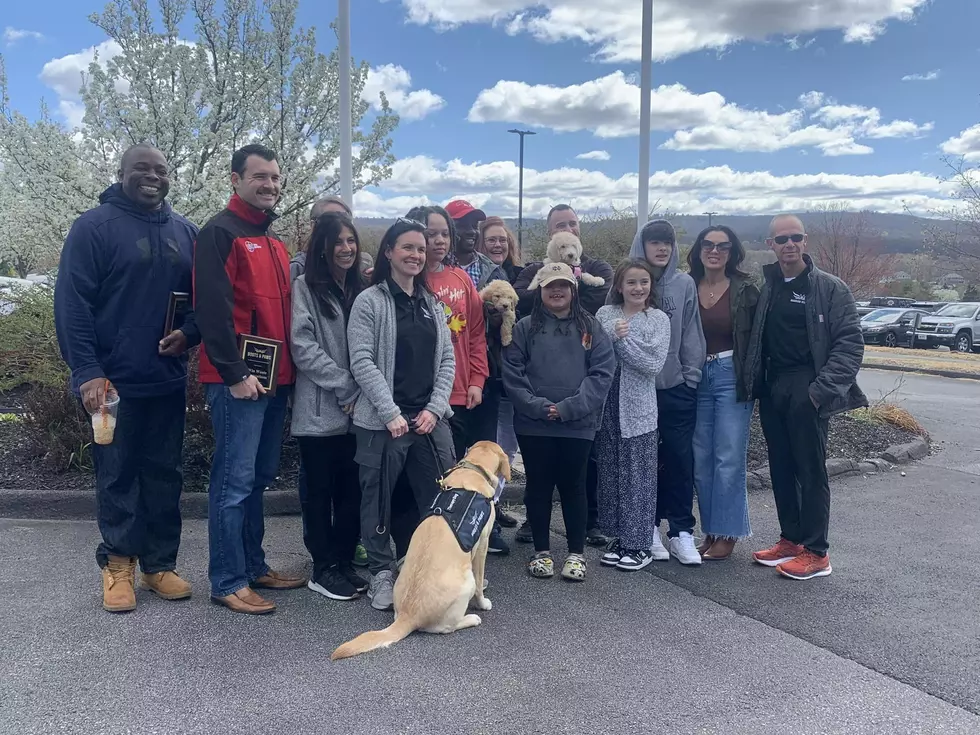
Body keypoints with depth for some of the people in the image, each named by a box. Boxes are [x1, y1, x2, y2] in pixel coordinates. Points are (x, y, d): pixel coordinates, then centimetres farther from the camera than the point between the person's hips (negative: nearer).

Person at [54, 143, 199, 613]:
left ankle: (160, 564, 21)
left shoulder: (185, 232, 11)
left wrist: (189, 333, -6)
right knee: (117, 475, 5)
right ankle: (118, 564, 20)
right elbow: (72, 303, -9)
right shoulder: (95, 226, -5)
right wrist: (86, 371, -15)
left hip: (167, 379, 5)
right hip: (114, 380, -4)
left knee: (164, 475, 10)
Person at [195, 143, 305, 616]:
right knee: (234, 481, -4)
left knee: (259, 478, 14)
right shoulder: (220, 232, -8)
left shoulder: (273, 240, 19)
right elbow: (212, 309, -16)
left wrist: (288, 370, 16)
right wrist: (235, 374, -19)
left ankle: (253, 567, 25)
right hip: (239, 380, -9)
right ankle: (228, 583, 5)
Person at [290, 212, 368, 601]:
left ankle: (344, 562, 20)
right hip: (319, 411, -5)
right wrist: (346, 387, -13)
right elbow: (304, 348, -12)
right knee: (320, 491, 3)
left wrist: (363, 393, -1)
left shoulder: (361, 289, 15)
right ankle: (323, 569, 13)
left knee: (352, 490, 8)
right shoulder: (305, 287, -2)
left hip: (357, 412, 5)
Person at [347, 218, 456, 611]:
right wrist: (391, 413, -14)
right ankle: (381, 573, 18)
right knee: (379, 498, 3)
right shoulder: (369, 301, -1)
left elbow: (447, 360, 12)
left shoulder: (432, 303, 15)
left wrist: (434, 408, -1)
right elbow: (362, 362, -8)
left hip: (431, 418, 5)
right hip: (382, 421, -4)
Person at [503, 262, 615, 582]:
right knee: (539, 487, 8)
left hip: (578, 424, 0)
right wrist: (538, 406, -15)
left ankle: (576, 553, 21)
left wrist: (569, 408, -13)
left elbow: (602, 373, -4)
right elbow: (512, 374, -2)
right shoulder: (525, 328, 4)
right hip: (533, 425, 0)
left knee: (573, 486, 8)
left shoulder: (590, 327, 5)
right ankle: (542, 551, 22)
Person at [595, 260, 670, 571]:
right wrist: (612, 333, -17)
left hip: (639, 408, -2)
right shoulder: (605, 314, 7)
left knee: (638, 477, 2)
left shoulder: (658, 319, 1)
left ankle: (639, 544, 13)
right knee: (610, 474, 8)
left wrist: (624, 339, -11)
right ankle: (618, 537, 22)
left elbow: (654, 364, -9)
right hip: (608, 405, 3)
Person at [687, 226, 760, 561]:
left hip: (732, 377, -4)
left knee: (729, 458, -3)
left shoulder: (745, 289, -1)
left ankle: (726, 534, 8)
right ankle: (710, 531, 20)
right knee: (701, 460, 8)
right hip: (696, 378, 4)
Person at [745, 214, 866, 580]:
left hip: (807, 391, -5)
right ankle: (790, 540, 23)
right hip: (771, 389, 5)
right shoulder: (764, 288, 12)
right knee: (781, 468, 11)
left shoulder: (830, 288, -3)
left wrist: (822, 388, -16)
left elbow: (850, 342, -8)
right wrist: (753, 383, 3)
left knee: (811, 470, -2)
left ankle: (816, 553, 6)